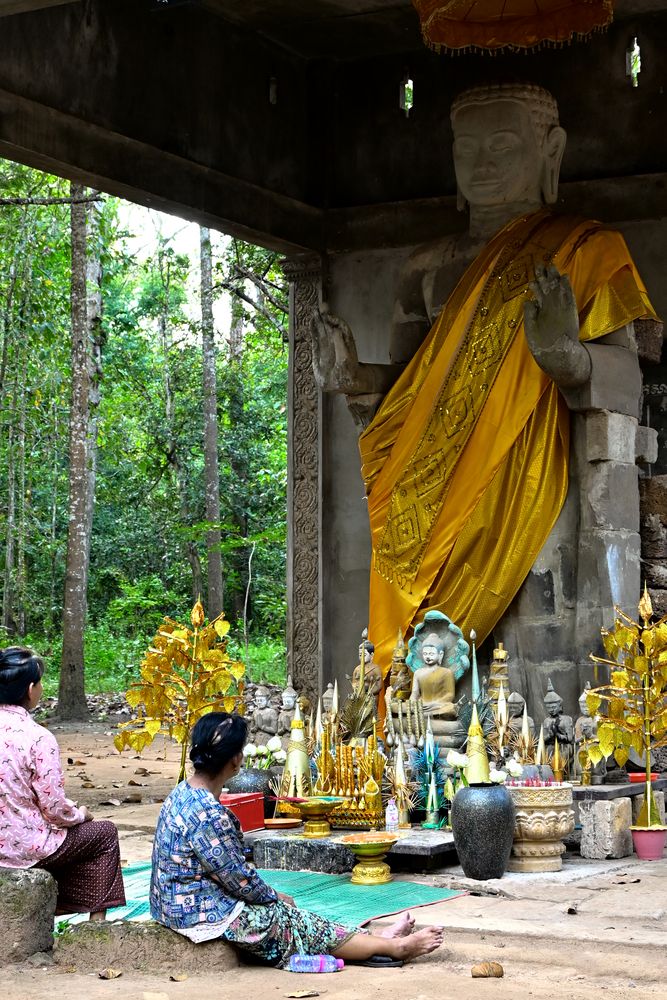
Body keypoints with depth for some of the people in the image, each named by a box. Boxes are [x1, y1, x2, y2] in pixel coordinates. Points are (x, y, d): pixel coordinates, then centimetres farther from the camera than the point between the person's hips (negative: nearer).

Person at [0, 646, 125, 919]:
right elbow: (55, 810, -17)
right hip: (23, 849, -6)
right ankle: (97, 917, 16)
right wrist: (81, 814, 5)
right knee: (105, 832, 16)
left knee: (64, 833, 32)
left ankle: (58, 905, 34)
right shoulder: (38, 738, -21)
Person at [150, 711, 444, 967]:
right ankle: (396, 946, 11)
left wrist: (268, 895, 12)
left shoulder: (185, 793, 3)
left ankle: (380, 939, 18)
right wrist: (273, 896, -3)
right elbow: (238, 876, -21)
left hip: (182, 904, 9)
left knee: (294, 918, 12)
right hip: (203, 915, -9)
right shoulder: (206, 813, -29)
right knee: (294, 922, 1)